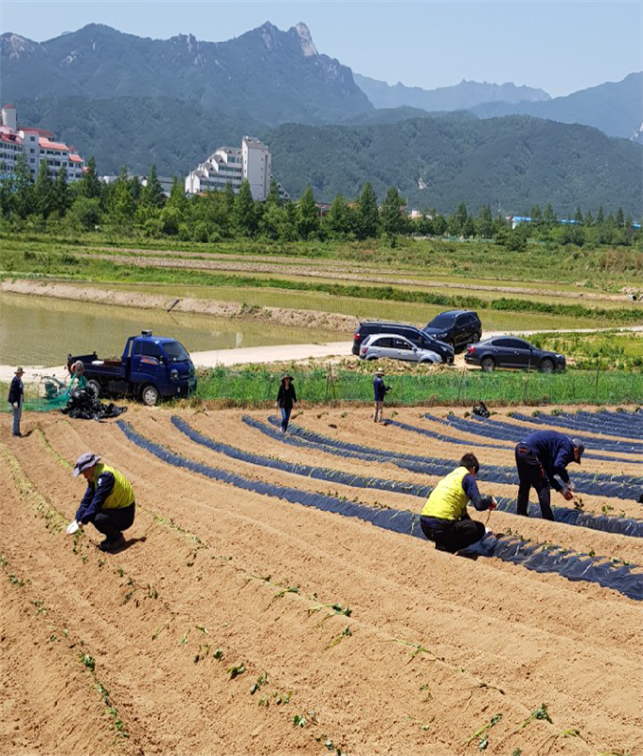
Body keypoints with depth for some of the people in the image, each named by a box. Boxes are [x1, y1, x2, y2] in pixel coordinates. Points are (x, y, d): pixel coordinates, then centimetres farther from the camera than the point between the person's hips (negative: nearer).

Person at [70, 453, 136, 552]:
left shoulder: (105, 476, -26)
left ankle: (118, 538, -4)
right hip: (115, 508, 10)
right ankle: (111, 537, 11)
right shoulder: (95, 475, 3)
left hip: (126, 514, -10)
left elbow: (97, 502, -28)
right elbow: (87, 499, 6)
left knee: (98, 519, -31)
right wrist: (77, 519, -1)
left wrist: (83, 521, -22)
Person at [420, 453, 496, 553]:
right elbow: (479, 505, -9)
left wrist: (470, 522, 51)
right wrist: (490, 500, 13)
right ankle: (445, 548, -5)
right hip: (441, 527, -8)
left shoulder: (450, 476, 26)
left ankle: (441, 545, 10)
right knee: (479, 529, 11)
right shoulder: (467, 476, 2)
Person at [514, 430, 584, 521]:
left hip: (520, 449, 10)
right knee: (542, 486, 2)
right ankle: (547, 519, 4)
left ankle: (521, 513, 36)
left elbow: (548, 473, 28)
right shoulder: (568, 445, 1)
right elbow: (558, 466, -17)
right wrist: (568, 482, -2)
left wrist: (562, 490, 28)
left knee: (524, 484, 25)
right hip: (529, 451, -10)